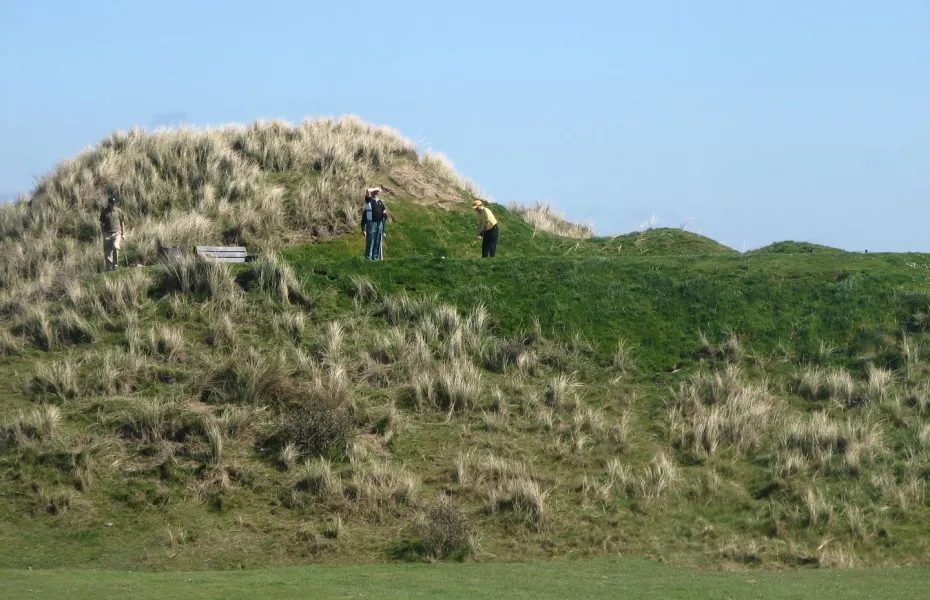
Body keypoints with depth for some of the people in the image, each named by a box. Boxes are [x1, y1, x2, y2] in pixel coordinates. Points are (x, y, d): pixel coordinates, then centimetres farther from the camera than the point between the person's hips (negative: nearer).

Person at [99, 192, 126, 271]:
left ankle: (115, 264, -9)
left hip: (117, 233, -1)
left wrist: (122, 233, 12)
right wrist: (102, 234, 4)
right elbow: (101, 223, 10)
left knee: (116, 247, -24)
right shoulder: (104, 212, 5)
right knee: (107, 252, -2)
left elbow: (122, 222, 14)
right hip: (107, 234, 1)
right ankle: (109, 268, 6)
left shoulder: (118, 211, 6)